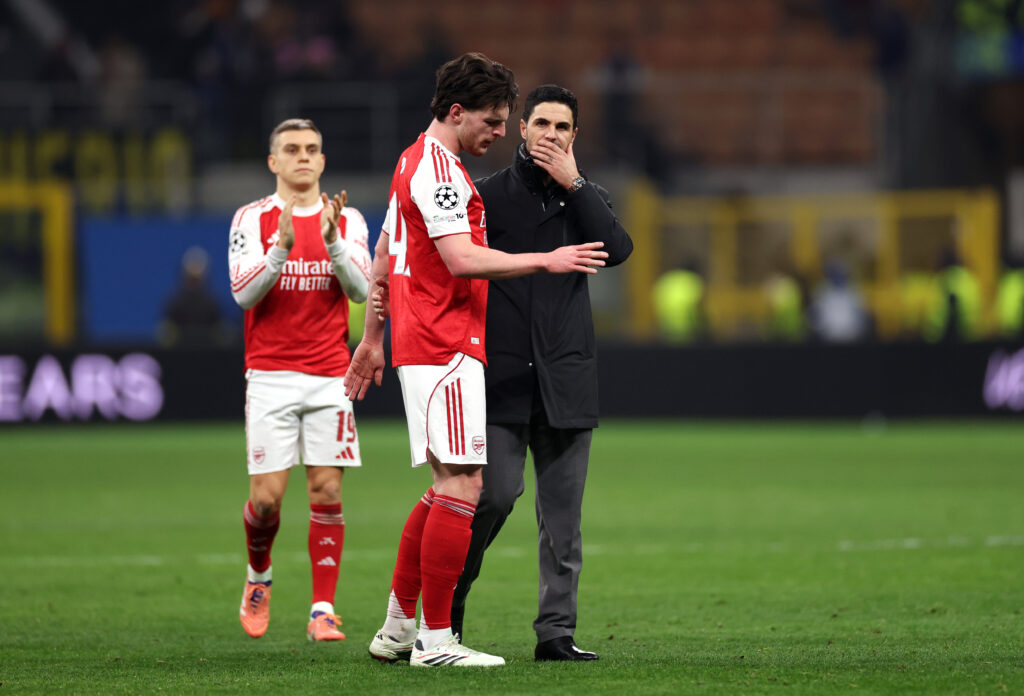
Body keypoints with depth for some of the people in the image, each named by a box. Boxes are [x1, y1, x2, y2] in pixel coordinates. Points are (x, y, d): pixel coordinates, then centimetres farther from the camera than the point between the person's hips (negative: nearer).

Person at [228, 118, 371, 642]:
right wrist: (281, 247, -23)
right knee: (267, 497, -6)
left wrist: (334, 244, -20)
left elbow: (360, 289, -4)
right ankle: (259, 578, 23)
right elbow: (244, 293, -8)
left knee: (326, 492, -5)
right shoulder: (253, 219, 2)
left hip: (330, 375, 2)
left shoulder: (346, 220, 7)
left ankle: (323, 610, 0)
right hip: (271, 376, -1)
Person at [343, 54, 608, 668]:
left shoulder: (416, 161, 20)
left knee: (448, 487, 14)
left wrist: (372, 339, 30)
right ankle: (435, 640, -11)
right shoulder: (439, 169, -13)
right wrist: (547, 261, -19)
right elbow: (462, 258, -23)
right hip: (446, 348, -11)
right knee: (463, 486, -11)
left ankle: (398, 628, 17)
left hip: (419, 343, 11)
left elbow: (384, 256, 26)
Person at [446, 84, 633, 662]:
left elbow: (618, 248, -7)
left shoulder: (587, 197, 13)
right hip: (501, 375, -3)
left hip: (565, 376, 3)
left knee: (563, 509, 1)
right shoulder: (489, 196, 5)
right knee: (498, 492, -12)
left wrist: (573, 184, -9)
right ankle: (450, 591, 10)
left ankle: (556, 629, 5)